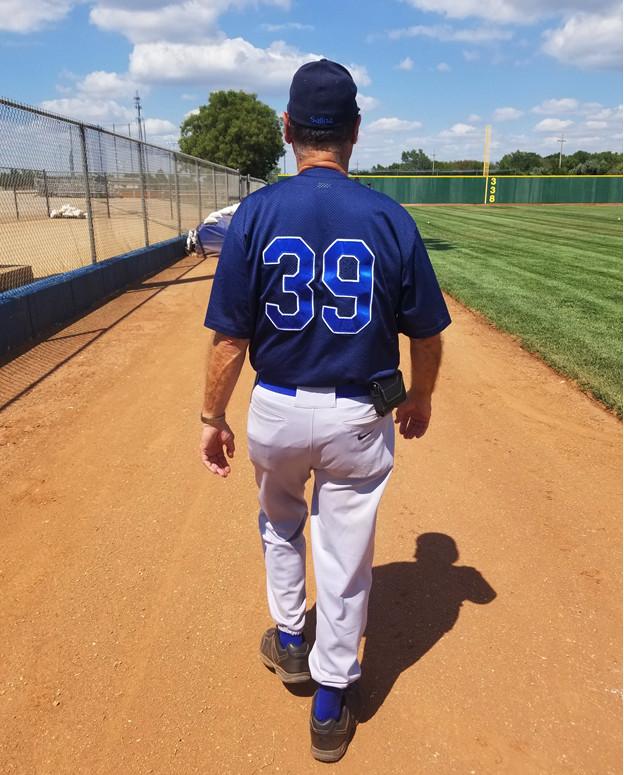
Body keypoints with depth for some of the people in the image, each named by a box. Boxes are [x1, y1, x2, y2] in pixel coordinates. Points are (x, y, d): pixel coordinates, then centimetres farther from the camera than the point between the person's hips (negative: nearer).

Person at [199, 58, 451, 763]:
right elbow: (426, 335, 0)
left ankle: (289, 640, 45)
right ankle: (331, 706, 31)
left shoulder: (256, 213, -9)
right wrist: (420, 399, 17)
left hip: (276, 411, 1)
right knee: (346, 558, 14)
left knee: (279, 524, 30)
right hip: (360, 417, 0)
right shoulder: (390, 218, -7)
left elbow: (229, 339, -10)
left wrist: (213, 419, 3)